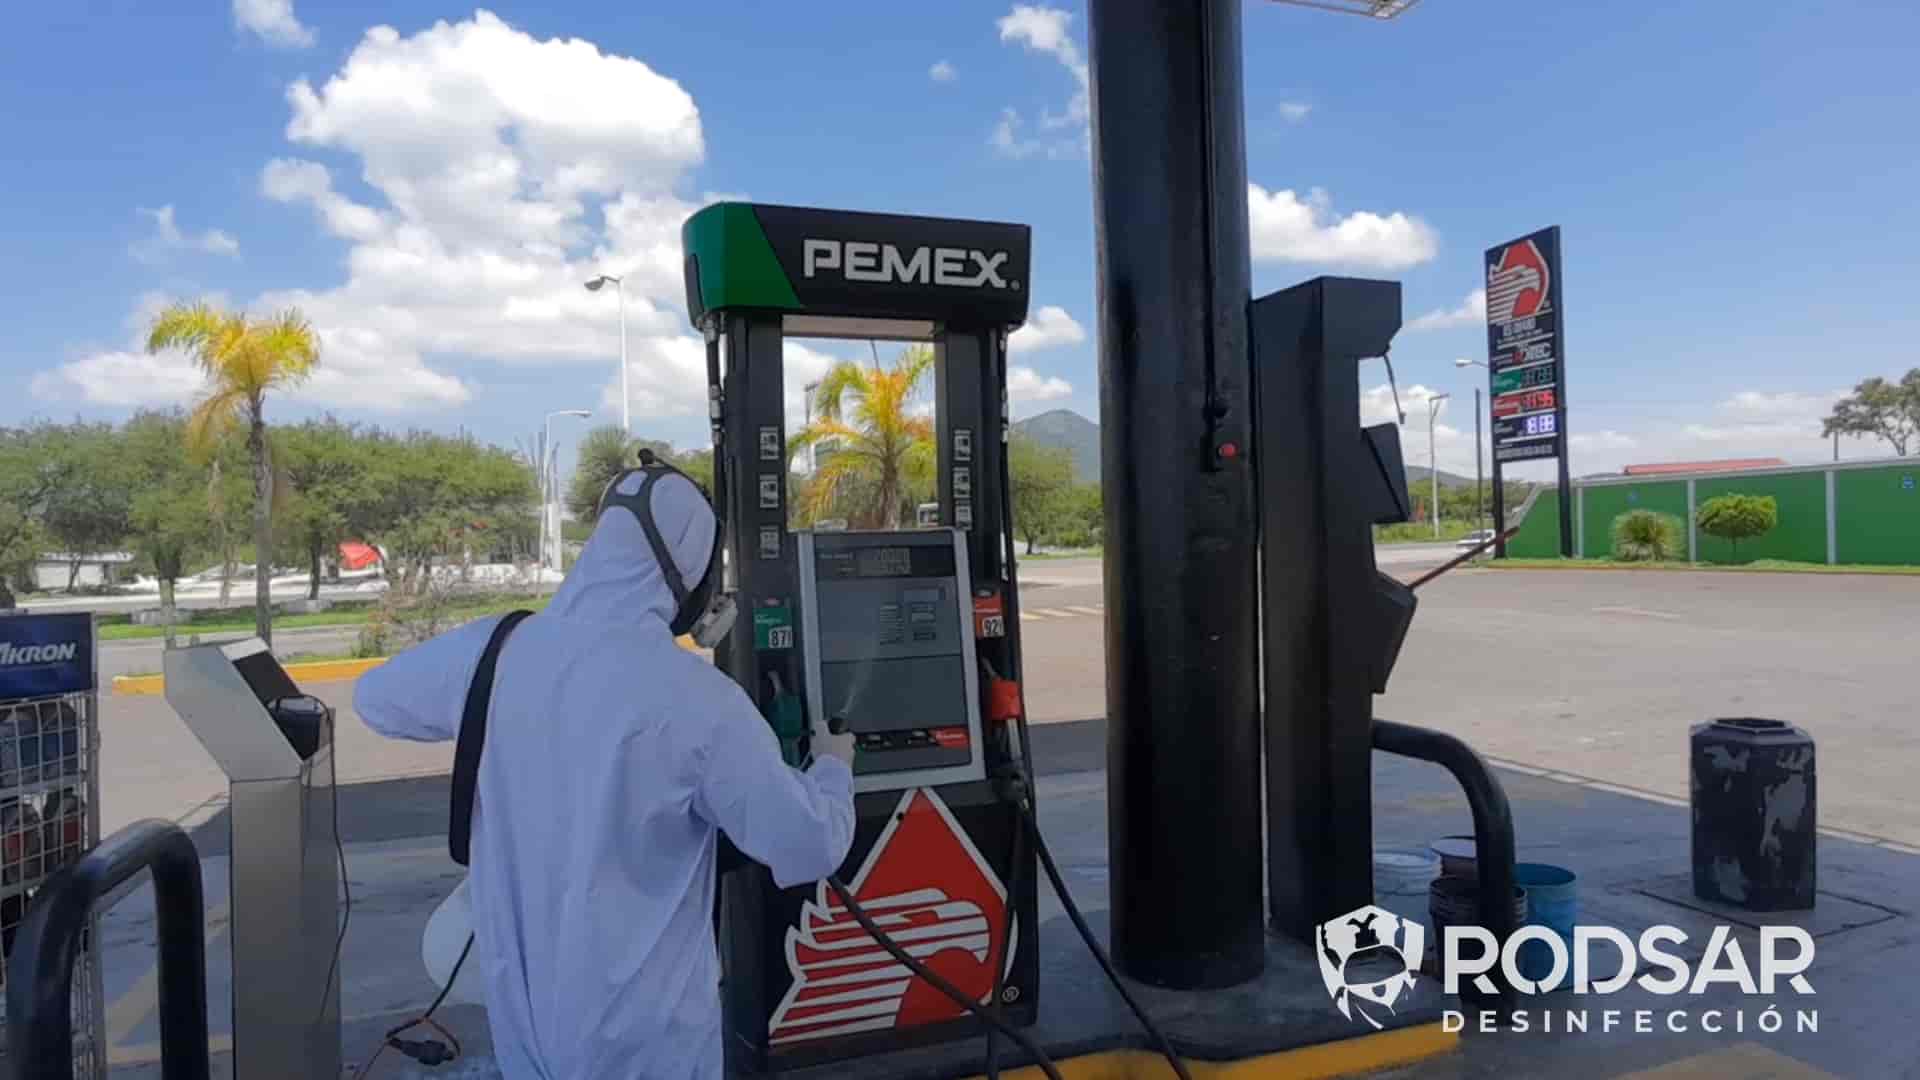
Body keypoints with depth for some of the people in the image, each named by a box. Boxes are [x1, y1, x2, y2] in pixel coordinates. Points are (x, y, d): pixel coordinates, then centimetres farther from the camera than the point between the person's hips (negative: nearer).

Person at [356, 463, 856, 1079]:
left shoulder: (492, 652, -9)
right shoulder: (700, 699, -23)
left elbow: (374, 698, 12)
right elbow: (808, 846, -15)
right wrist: (832, 767, 5)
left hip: (520, 1003, 4)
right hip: (643, 1027, -4)